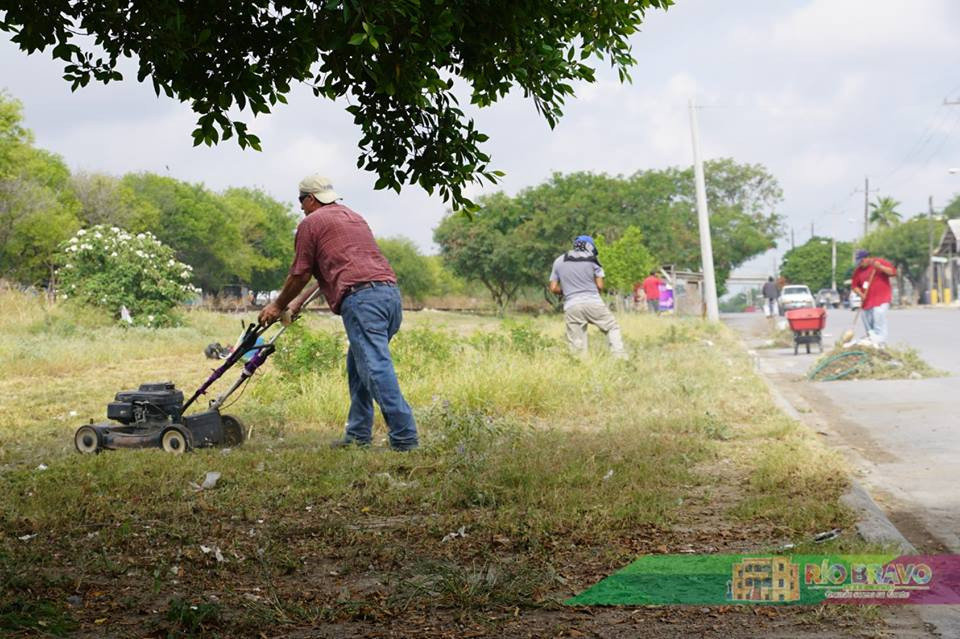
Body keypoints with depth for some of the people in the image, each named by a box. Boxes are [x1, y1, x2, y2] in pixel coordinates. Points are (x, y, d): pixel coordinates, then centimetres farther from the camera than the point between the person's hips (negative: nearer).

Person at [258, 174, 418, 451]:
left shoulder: (310, 223, 9)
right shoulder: (353, 217, 32)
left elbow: (300, 275, 11)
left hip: (361, 297, -8)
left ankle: (405, 437, -21)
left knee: (376, 368, -13)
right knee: (358, 364, 19)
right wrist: (298, 302, 45)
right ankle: (358, 433, 17)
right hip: (390, 291, 8)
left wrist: (277, 306, 28)